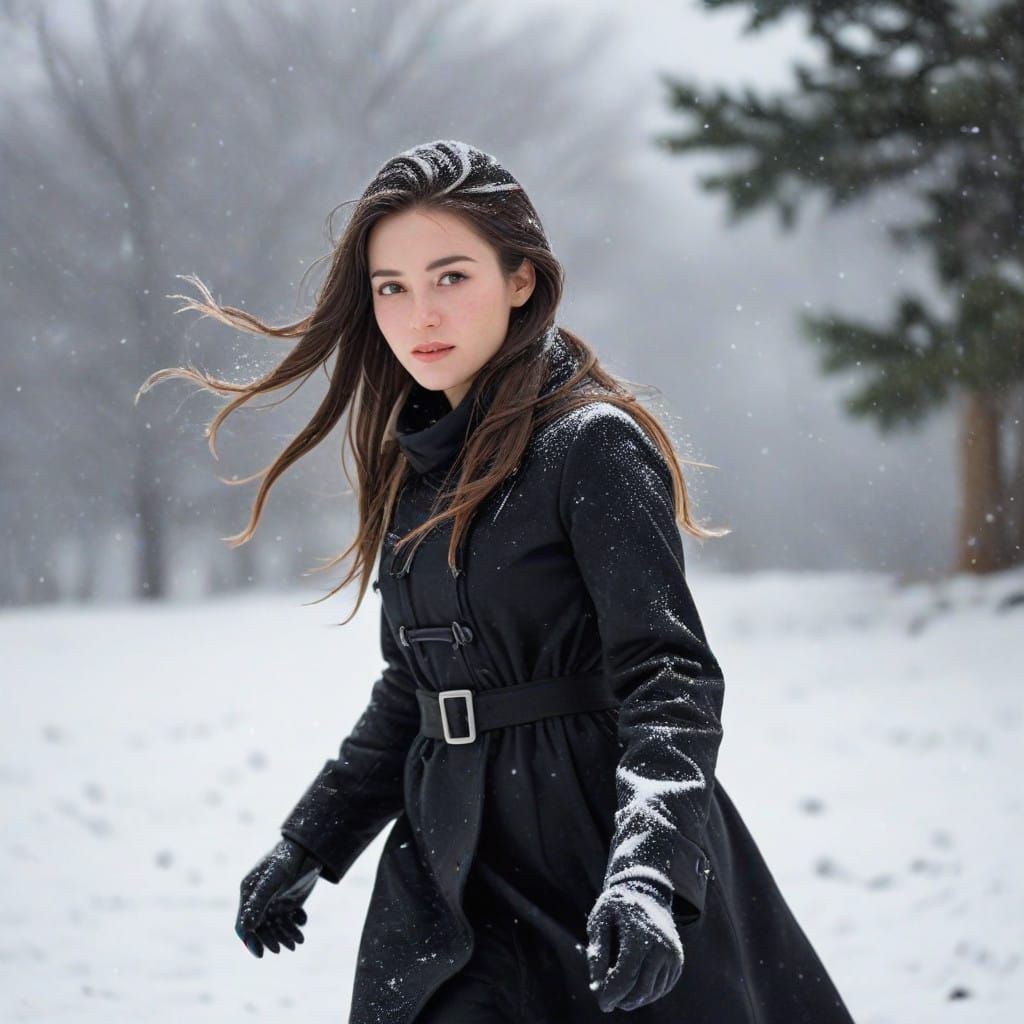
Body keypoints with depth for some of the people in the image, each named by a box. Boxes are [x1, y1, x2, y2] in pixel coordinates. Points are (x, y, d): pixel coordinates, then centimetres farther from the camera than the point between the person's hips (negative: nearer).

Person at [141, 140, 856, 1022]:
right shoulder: (420, 467, 12)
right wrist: (307, 845, 21)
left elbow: (668, 682, -18)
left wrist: (646, 876, -31)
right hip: (451, 876, 6)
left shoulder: (592, 446, -10)